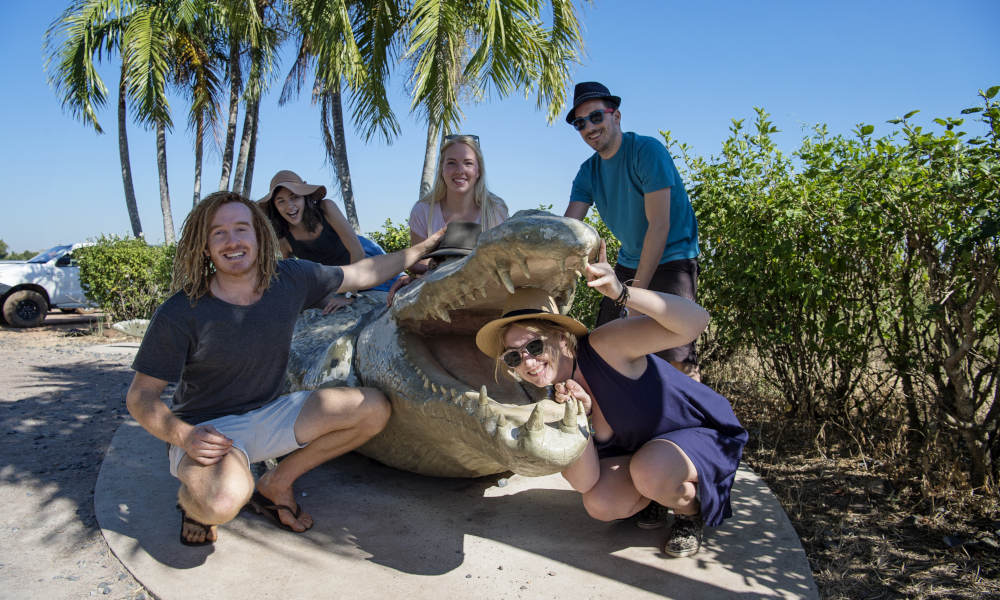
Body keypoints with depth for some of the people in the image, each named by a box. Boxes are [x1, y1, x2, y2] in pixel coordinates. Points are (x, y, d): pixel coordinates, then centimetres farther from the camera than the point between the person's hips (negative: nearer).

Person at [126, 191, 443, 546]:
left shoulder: (290, 280, -8)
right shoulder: (180, 314, -19)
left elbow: (364, 274, 5)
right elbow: (140, 396, -12)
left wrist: (424, 248, 9)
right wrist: (184, 436, -31)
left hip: (270, 414, 5)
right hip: (209, 429, -5)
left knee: (374, 409, -8)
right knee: (224, 500, -38)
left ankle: (276, 484, 6)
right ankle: (192, 496, 3)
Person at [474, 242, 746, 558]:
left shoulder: (605, 346, -29)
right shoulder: (557, 397, -10)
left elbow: (696, 321, -41)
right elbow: (585, 483, -15)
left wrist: (621, 292, -52)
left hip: (706, 434, -6)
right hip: (644, 451, 6)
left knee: (649, 471, -34)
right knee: (600, 504, -18)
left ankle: (691, 511, 0)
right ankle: (659, 493, 15)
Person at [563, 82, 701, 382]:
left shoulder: (647, 151, -15)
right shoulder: (588, 172, 6)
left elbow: (660, 225, -21)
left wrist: (635, 292, -23)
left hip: (672, 259, -7)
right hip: (629, 262, 7)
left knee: (675, 357, -18)